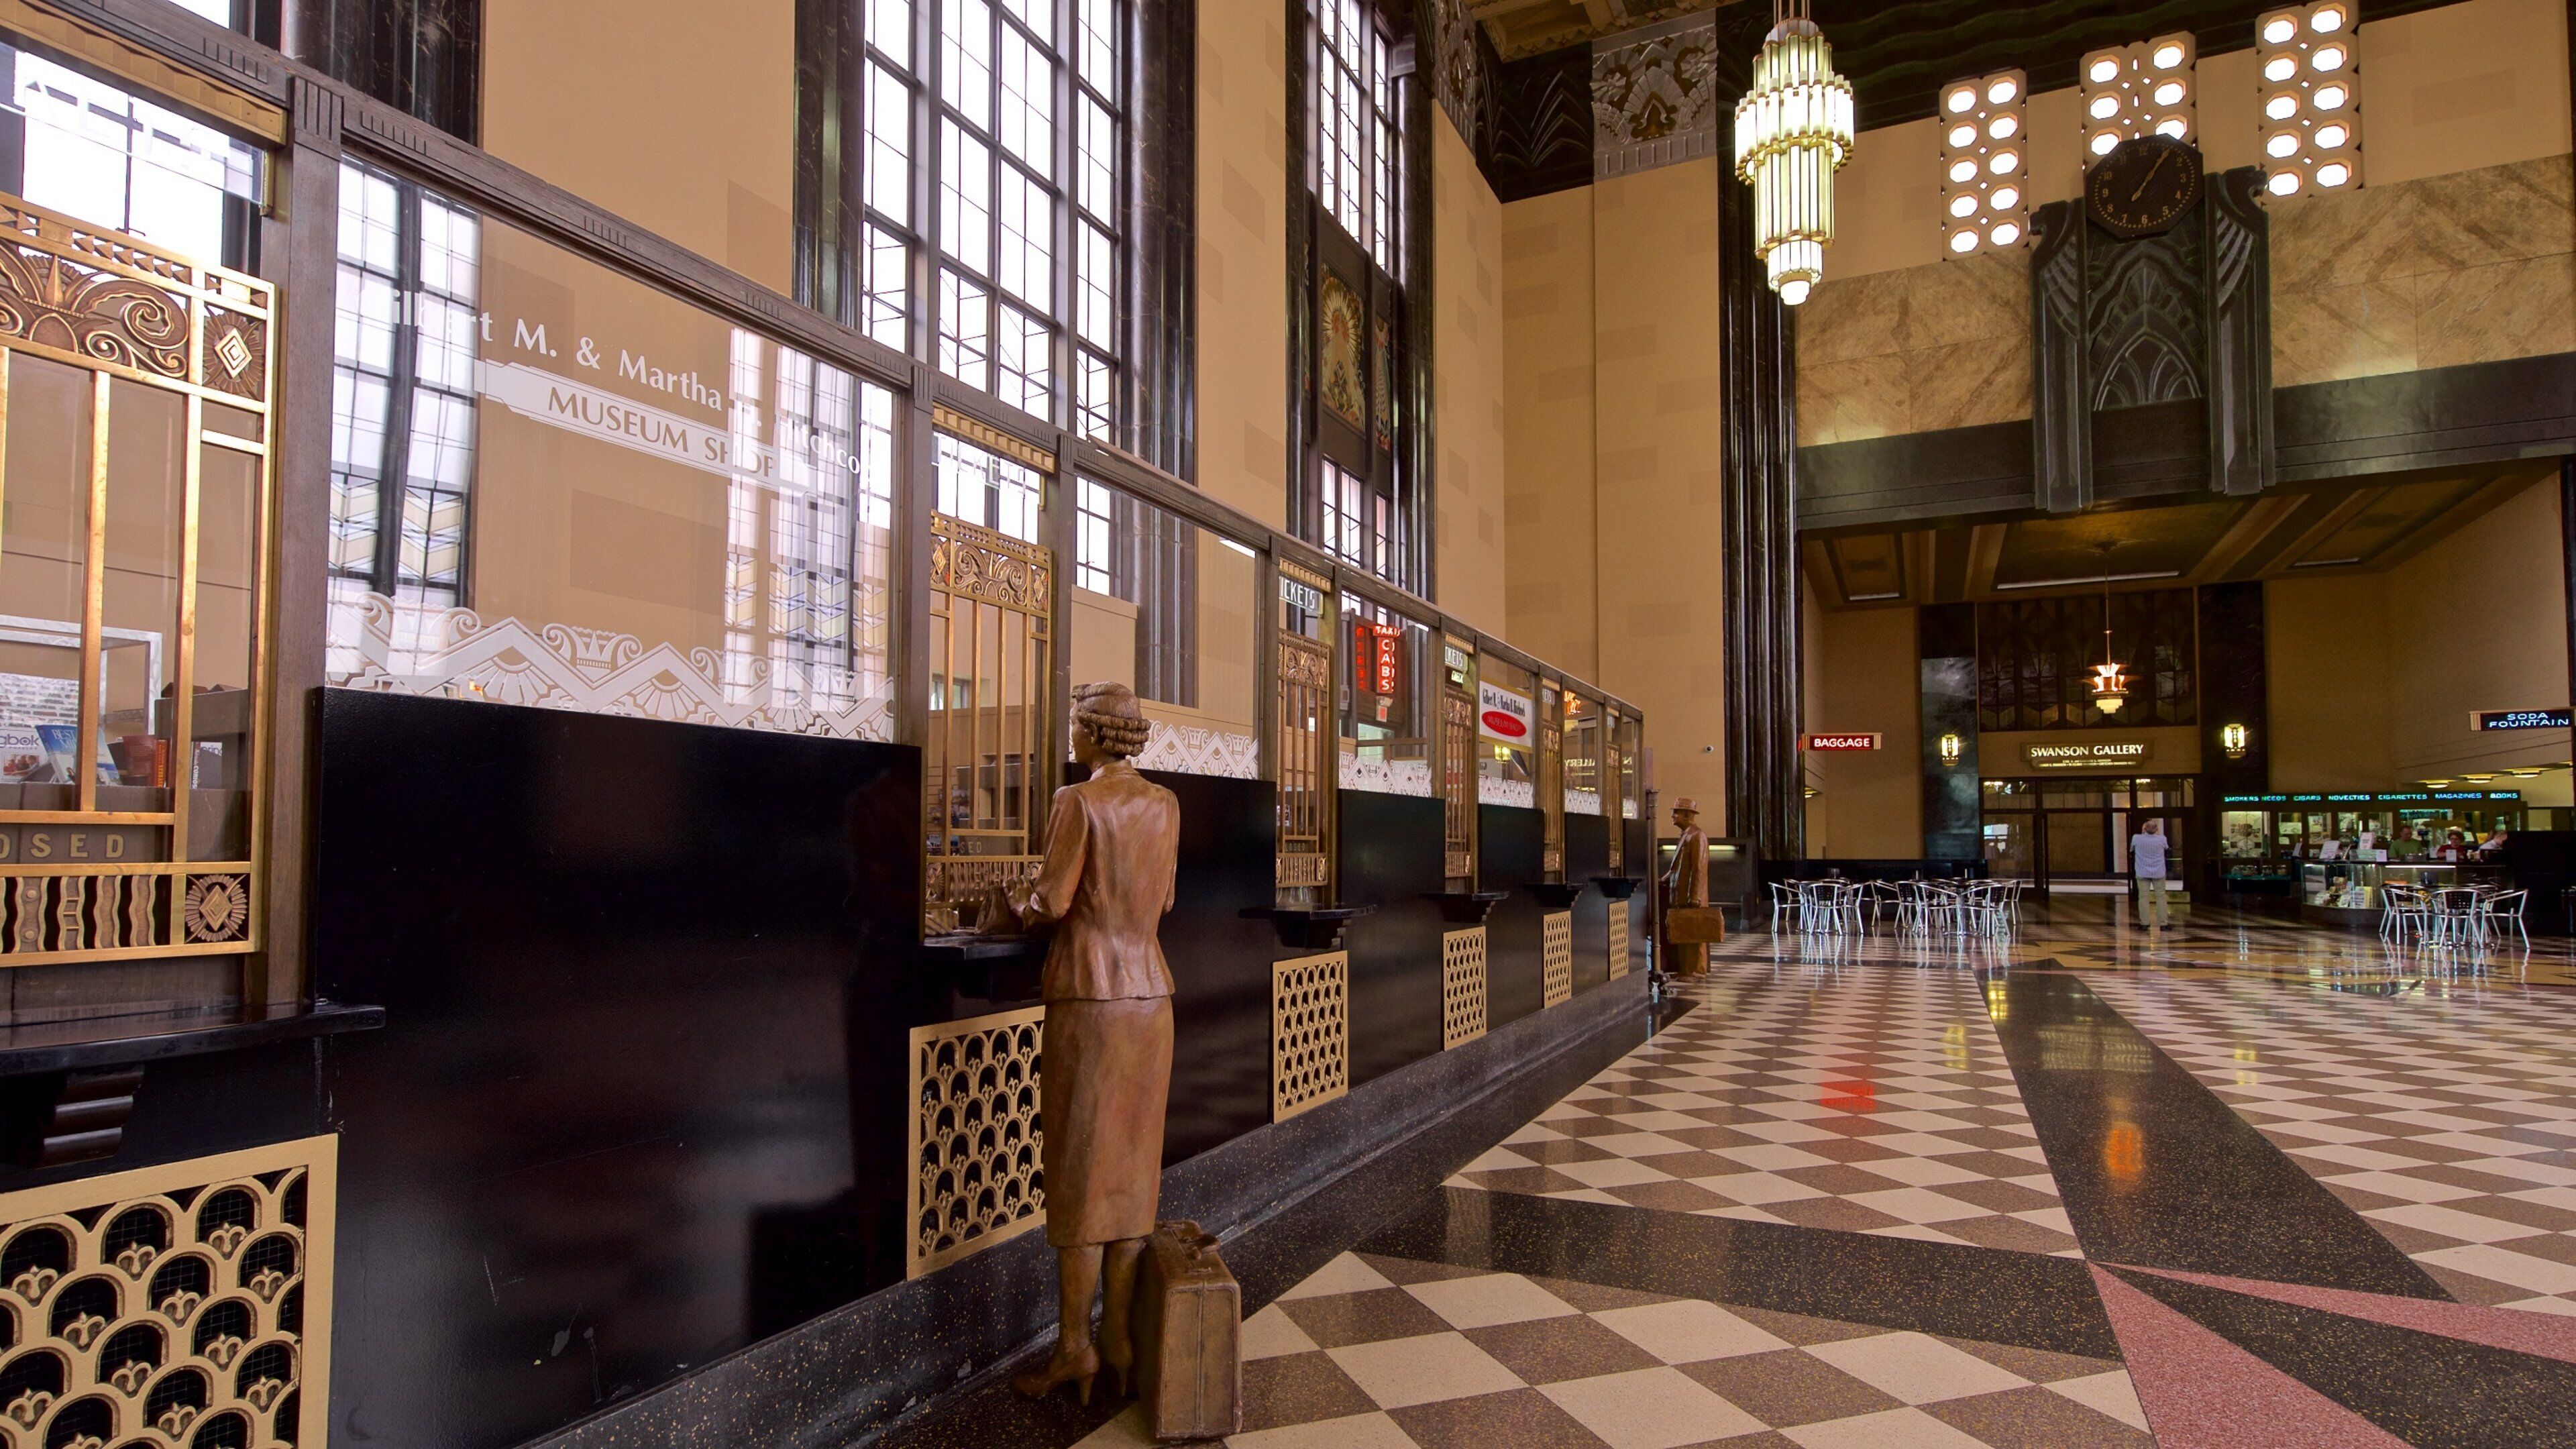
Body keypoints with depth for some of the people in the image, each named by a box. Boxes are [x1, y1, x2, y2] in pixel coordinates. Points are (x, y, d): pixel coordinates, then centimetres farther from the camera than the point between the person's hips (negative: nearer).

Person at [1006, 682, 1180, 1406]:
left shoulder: (1077, 802, -11)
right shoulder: (1164, 804, 7)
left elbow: (1052, 901, -12)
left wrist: (1022, 903, 9)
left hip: (1089, 995, -6)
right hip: (1149, 991, 6)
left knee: (1078, 1166, 3)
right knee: (1131, 1164, 11)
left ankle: (1074, 1350, 11)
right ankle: (1120, 1338, 19)